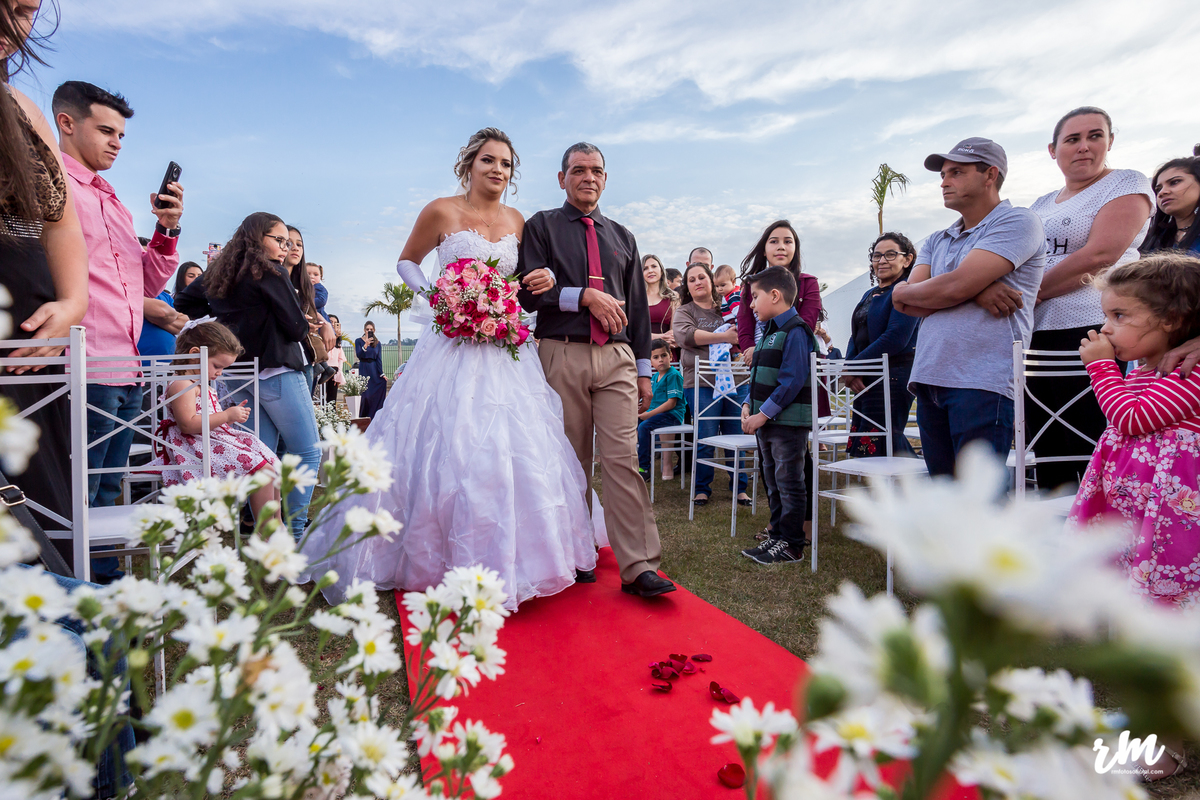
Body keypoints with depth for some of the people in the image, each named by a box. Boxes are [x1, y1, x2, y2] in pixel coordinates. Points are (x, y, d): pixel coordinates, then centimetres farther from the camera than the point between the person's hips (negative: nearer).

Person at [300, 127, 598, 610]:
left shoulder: (516, 221, 12)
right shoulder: (441, 212, 0)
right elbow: (406, 263, 11)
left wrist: (544, 279, 0)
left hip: (506, 349, 4)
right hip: (453, 347, -4)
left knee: (520, 451, 3)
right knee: (449, 450, -5)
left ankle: (508, 559, 19)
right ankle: (441, 561, 12)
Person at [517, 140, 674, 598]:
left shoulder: (622, 237, 21)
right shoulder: (541, 226, 10)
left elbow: (637, 307, 19)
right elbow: (528, 292, -3)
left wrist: (644, 369, 13)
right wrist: (586, 296, -12)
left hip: (617, 358, 2)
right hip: (562, 356, -2)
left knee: (623, 458, -7)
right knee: (570, 462, 5)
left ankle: (638, 567, -4)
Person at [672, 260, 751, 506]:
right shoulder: (684, 312, 9)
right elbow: (686, 335, -12)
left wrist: (738, 342, -7)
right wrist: (723, 337, -17)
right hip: (702, 382, -2)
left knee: (737, 437, 5)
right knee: (705, 440, -1)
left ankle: (740, 488, 18)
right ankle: (701, 489, 14)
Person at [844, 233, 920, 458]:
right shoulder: (869, 294, 19)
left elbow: (896, 338, -18)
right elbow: (856, 336, 14)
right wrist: (849, 369, -4)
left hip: (893, 377, -8)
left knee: (876, 449, -8)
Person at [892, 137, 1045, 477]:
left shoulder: (1018, 222, 1)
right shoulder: (936, 242, 23)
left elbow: (954, 287, -13)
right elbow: (905, 303, 6)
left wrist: (905, 291, 6)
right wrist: (974, 293, -8)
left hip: (983, 382, -7)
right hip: (929, 380, 7)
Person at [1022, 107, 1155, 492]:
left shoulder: (1127, 183, 4)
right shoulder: (1041, 205, 21)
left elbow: (1101, 253, -11)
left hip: (1094, 331, -6)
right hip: (1037, 335, 6)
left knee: (1097, 458, -5)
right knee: (1048, 457, 8)